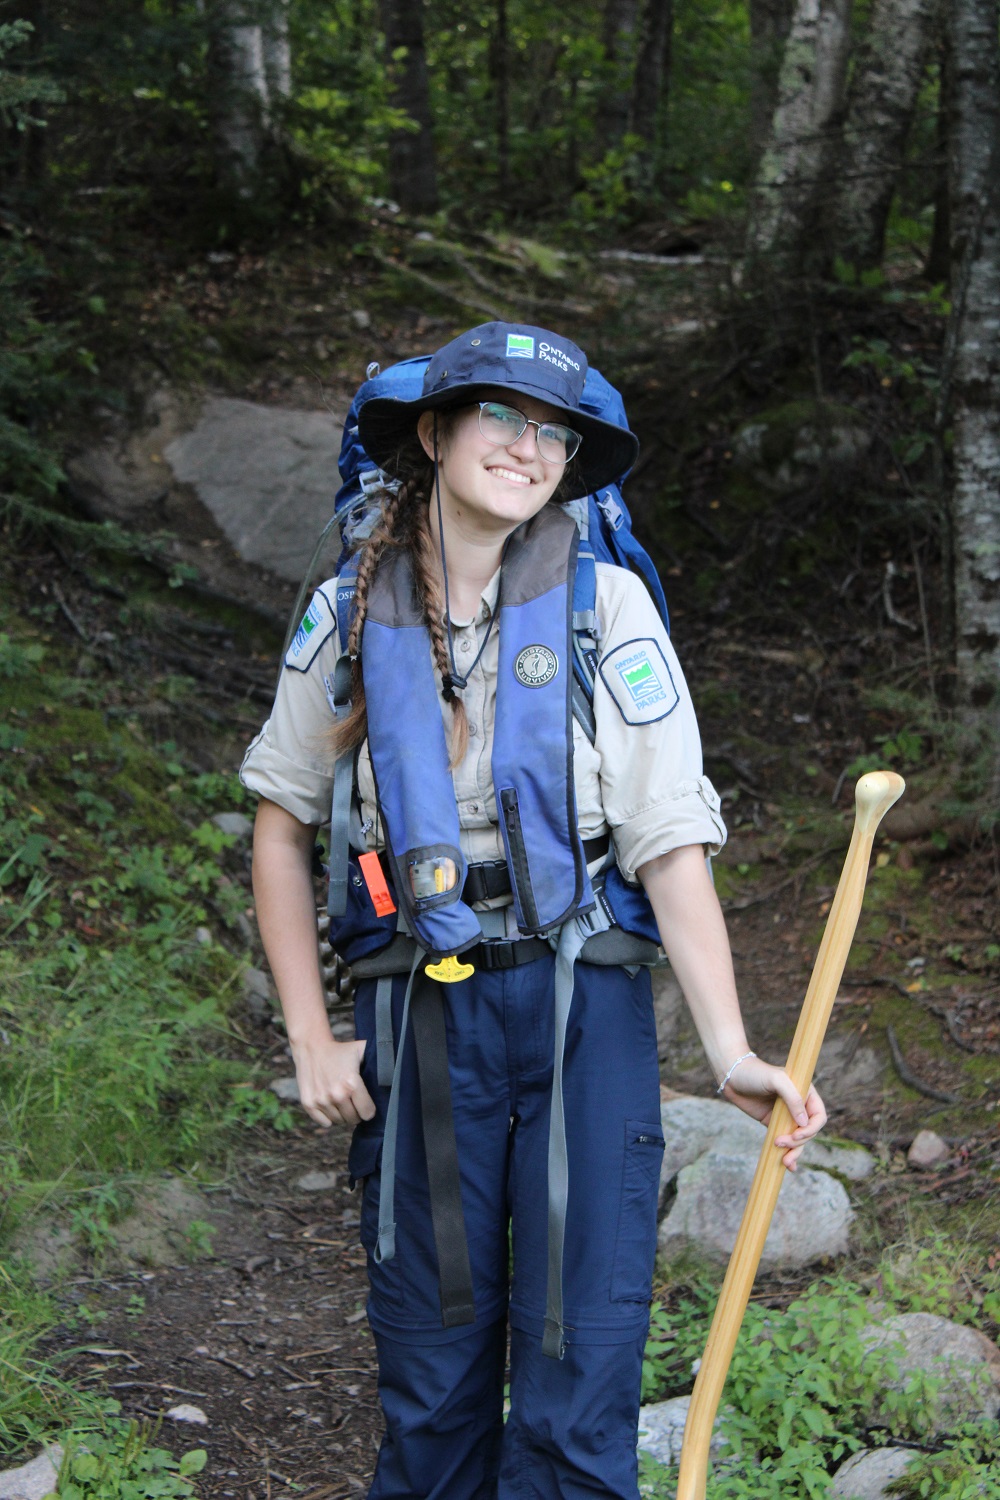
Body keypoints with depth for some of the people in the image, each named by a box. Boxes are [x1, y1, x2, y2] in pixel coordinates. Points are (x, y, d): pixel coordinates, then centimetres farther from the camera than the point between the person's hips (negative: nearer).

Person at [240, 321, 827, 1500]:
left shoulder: (605, 604, 0)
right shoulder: (352, 612, 5)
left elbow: (671, 845, -5)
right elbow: (282, 826, 13)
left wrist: (730, 1052, -16)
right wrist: (310, 1041, 6)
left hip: (582, 1009, -1)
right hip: (418, 1019, 1)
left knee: (581, 1361, -2)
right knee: (431, 1379, 8)